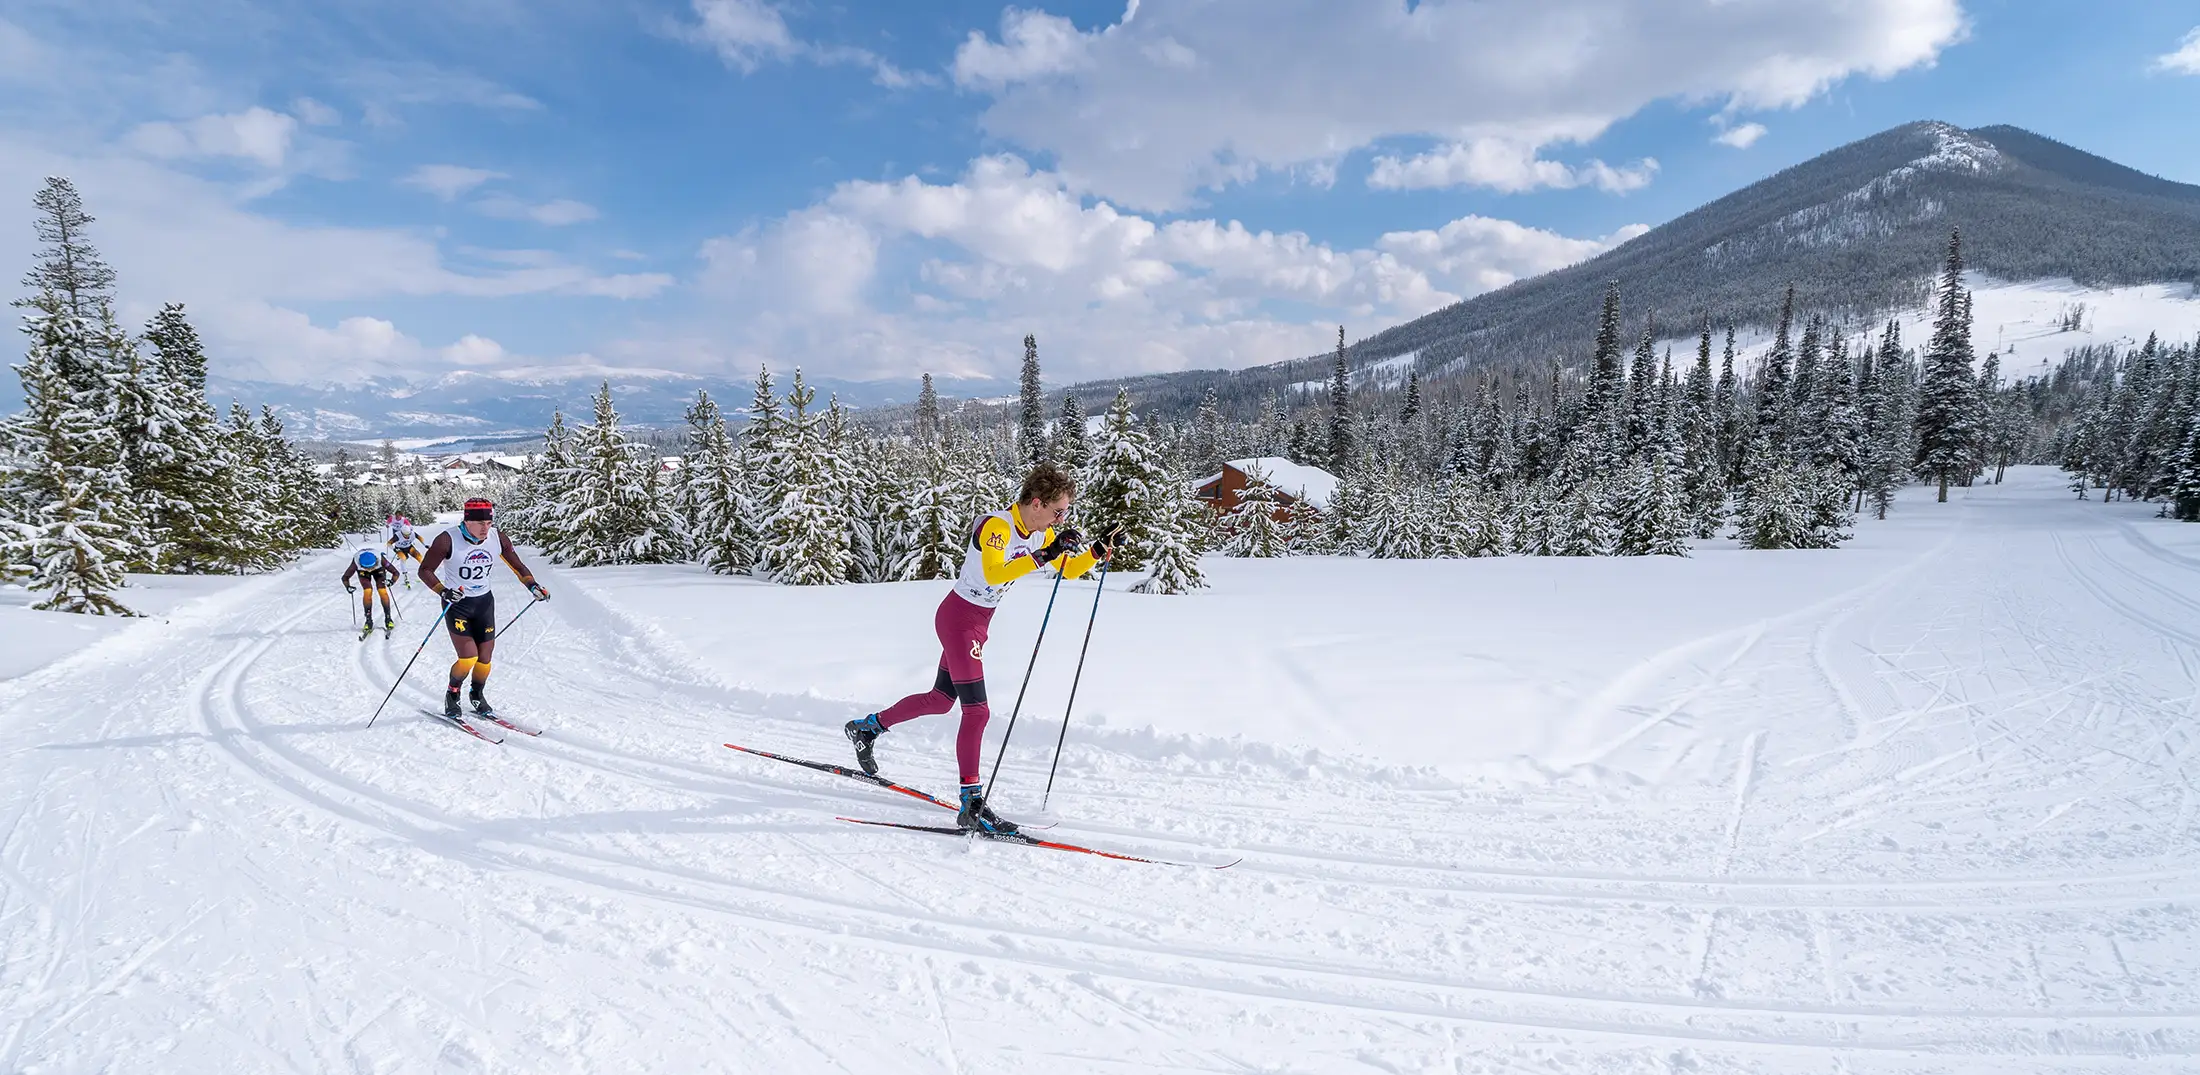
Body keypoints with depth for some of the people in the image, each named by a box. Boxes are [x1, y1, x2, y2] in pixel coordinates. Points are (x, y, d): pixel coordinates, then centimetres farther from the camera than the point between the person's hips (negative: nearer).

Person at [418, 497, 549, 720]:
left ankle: (477, 697, 32)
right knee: (468, 658, -13)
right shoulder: (448, 540, -19)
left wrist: (532, 585, -10)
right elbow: (425, 570, -13)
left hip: (484, 602, 4)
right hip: (456, 603, -4)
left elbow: (517, 566, 5)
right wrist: (443, 591, -29)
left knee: (485, 657, 6)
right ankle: (452, 696, 16)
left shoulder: (498, 538, -8)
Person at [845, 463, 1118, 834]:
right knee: (977, 711, -11)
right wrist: (1044, 556, -46)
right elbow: (994, 574, -42)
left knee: (941, 700, 21)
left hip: (976, 623, 9)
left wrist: (1099, 551, -6)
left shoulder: (1041, 534, 0)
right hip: (959, 619, -9)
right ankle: (972, 806, -6)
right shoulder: (996, 526, -25)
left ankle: (867, 727, 40)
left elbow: (1070, 570, 9)